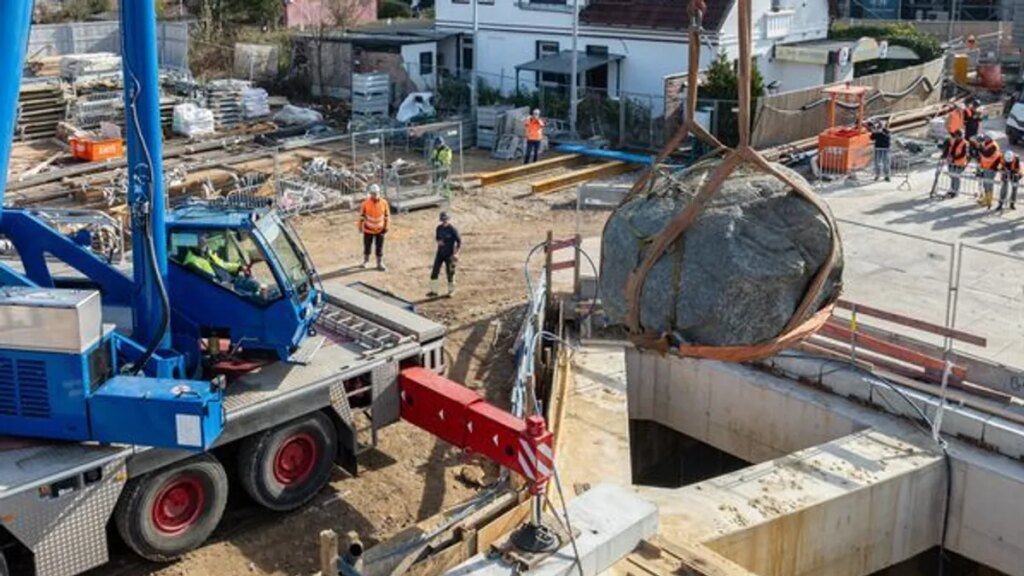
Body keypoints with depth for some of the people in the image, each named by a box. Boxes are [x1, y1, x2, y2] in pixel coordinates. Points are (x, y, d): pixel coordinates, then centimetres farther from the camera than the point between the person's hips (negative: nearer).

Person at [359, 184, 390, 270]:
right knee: (367, 246, 14)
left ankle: (380, 264, 16)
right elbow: (361, 215, -4)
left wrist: (386, 227, -3)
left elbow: (387, 215, 0)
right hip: (368, 230, 0)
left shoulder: (384, 203, -11)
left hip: (380, 230, 0)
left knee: (380, 248, 4)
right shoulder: (366, 203, -15)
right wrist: (360, 227, 1)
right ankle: (366, 261, 35)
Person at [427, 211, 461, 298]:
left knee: (450, 273, 4)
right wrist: (438, 241, -6)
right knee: (434, 272, 3)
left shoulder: (452, 230, -14)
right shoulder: (439, 228, 1)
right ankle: (434, 291, 14)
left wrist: (456, 253, -17)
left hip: (449, 254, -5)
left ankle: (451, 291, 22)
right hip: (440, 253, 5)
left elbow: (459, 241, -10)